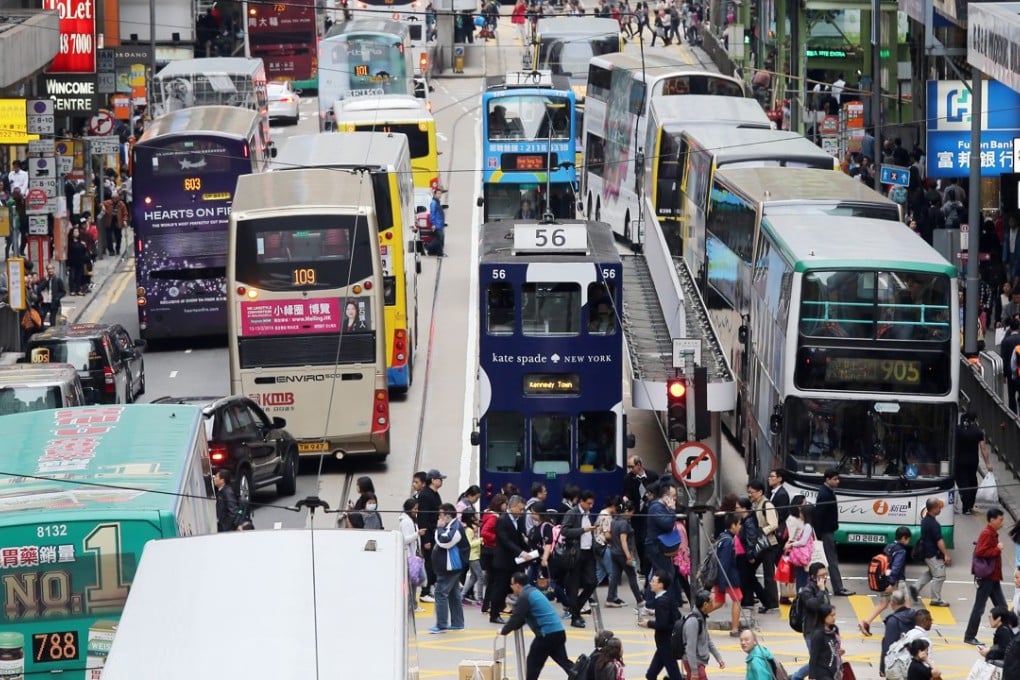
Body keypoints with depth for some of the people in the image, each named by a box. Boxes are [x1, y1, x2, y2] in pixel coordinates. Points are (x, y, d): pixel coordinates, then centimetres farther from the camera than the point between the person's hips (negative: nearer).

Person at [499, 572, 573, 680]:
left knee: (533, 663, 5)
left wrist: (504, 631, 4)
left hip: (547, 634, -9)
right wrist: (510, 627, 23)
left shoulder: (524, 597, -11)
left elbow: (516, 617, -10)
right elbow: (522, 618, 26)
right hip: (559, 631, 9)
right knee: (564, 661, 11)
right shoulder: (532, 591, 20)